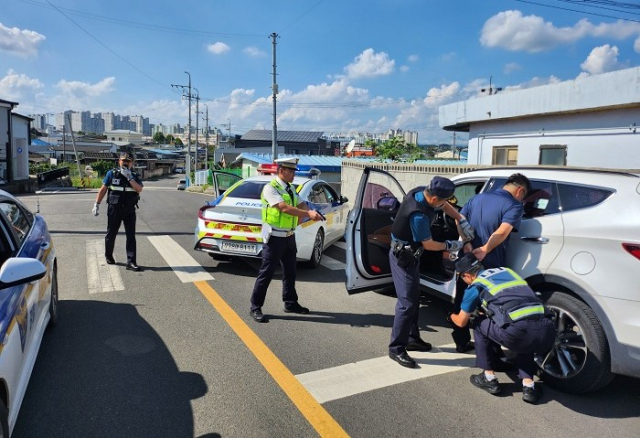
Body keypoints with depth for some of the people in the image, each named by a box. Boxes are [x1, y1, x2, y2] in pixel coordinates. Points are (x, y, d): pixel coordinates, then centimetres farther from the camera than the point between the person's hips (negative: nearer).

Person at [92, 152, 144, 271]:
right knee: (111, 234, 13)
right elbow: (103, 189, 4)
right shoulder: (112, 174, 1)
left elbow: (139, 189, -14)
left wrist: (129, 177, -21)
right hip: (114, 209, 0)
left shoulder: (135, 176, 4)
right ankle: (108, 256, 36)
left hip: (130, 211, 1)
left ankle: (131, 262, -4)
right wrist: (97, 204, 1)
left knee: (131, 236, -5)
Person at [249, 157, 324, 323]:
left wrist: (312, 212, -17)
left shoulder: (291, 189, 12)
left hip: (289, 236, 8)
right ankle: (255, 308, 10)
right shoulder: (270, 188, -15)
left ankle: (290, 303, 32)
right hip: (274, 237, -8)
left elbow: (301, 204, 4)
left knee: (290, 272, 17)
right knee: (266, 273, -2)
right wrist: (308, 214, -31)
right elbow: (284, 208, -27)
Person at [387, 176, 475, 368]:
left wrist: (461, 220, -2)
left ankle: (412, 339, 30)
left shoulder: (421, 191, -9)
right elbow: (429, 244, -19)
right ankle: (396, 348, 1)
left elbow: (446, 206, 10)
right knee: (407, 302, -9)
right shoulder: (418, 215, -34)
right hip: (403, 256, -10)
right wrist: (450, 246, -3)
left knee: (414, 299, 17)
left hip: (410, 253, 10)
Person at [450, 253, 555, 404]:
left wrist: (452, 316, 51)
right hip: (548, 332, 5)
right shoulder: (506, 271, 30)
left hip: (519, 333, -5)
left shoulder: (475, 286, 14)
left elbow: (461, 322, 27)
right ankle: (529, 386, 24)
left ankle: (489, 379, 25)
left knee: (479, 324, 22)